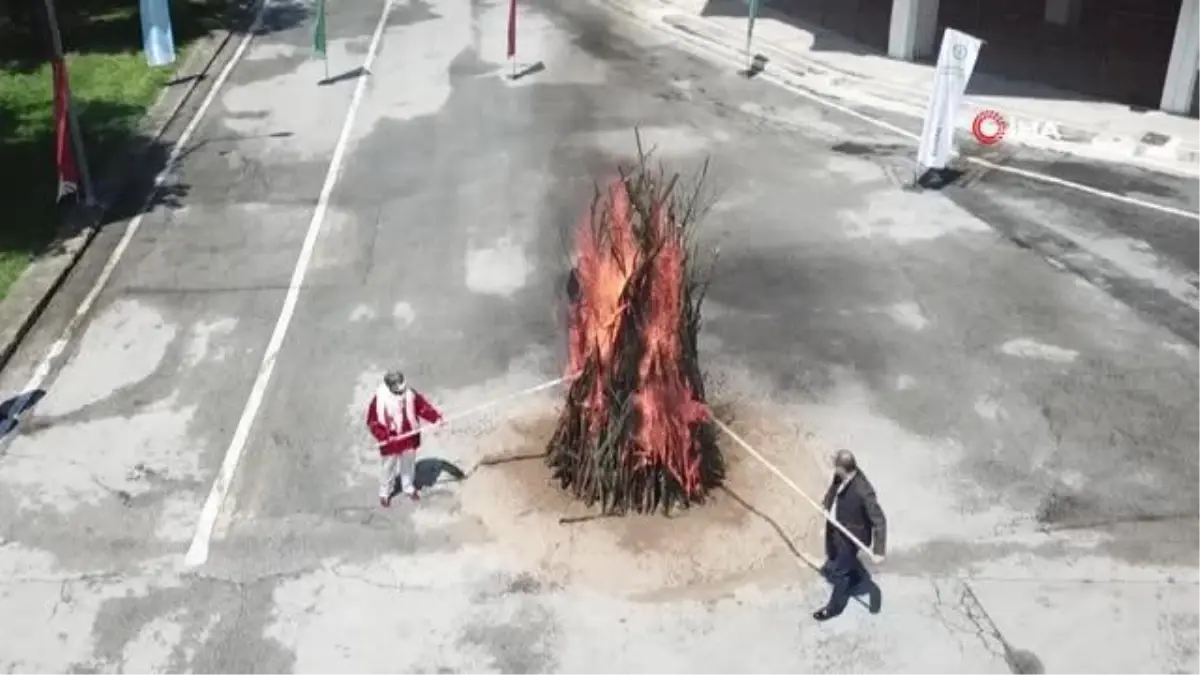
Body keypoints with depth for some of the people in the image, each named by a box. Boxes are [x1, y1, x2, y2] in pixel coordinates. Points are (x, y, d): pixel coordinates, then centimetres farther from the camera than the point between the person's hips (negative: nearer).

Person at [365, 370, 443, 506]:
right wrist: (384, 436, -25)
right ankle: (385, 493, 38)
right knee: (388, 468, 15)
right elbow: (373, 422, -17)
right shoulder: (379, 400, -24)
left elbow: (423, 406, -5)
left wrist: (436, 418, -18)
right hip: (390, 441, -3)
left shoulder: (410, 393, -15)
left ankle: (408, 488, 47)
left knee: (408, 465, 23)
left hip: (409, 438, 3)